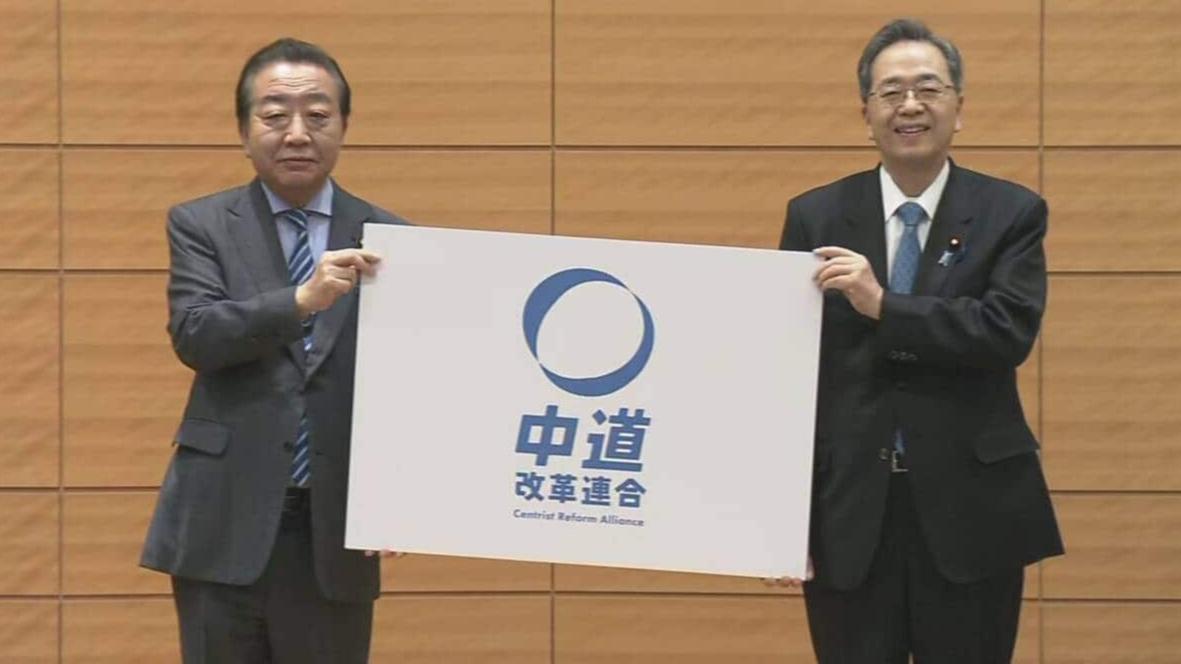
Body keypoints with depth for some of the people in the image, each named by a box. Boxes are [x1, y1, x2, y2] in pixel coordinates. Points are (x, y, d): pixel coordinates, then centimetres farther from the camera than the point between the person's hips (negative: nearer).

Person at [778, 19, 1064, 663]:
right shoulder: (814, 217, 6)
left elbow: (1012, 331, -12)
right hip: (847, 511, 1)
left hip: (970, 510, -1)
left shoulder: (1012, 213, 3)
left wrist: (884, 305, -21)